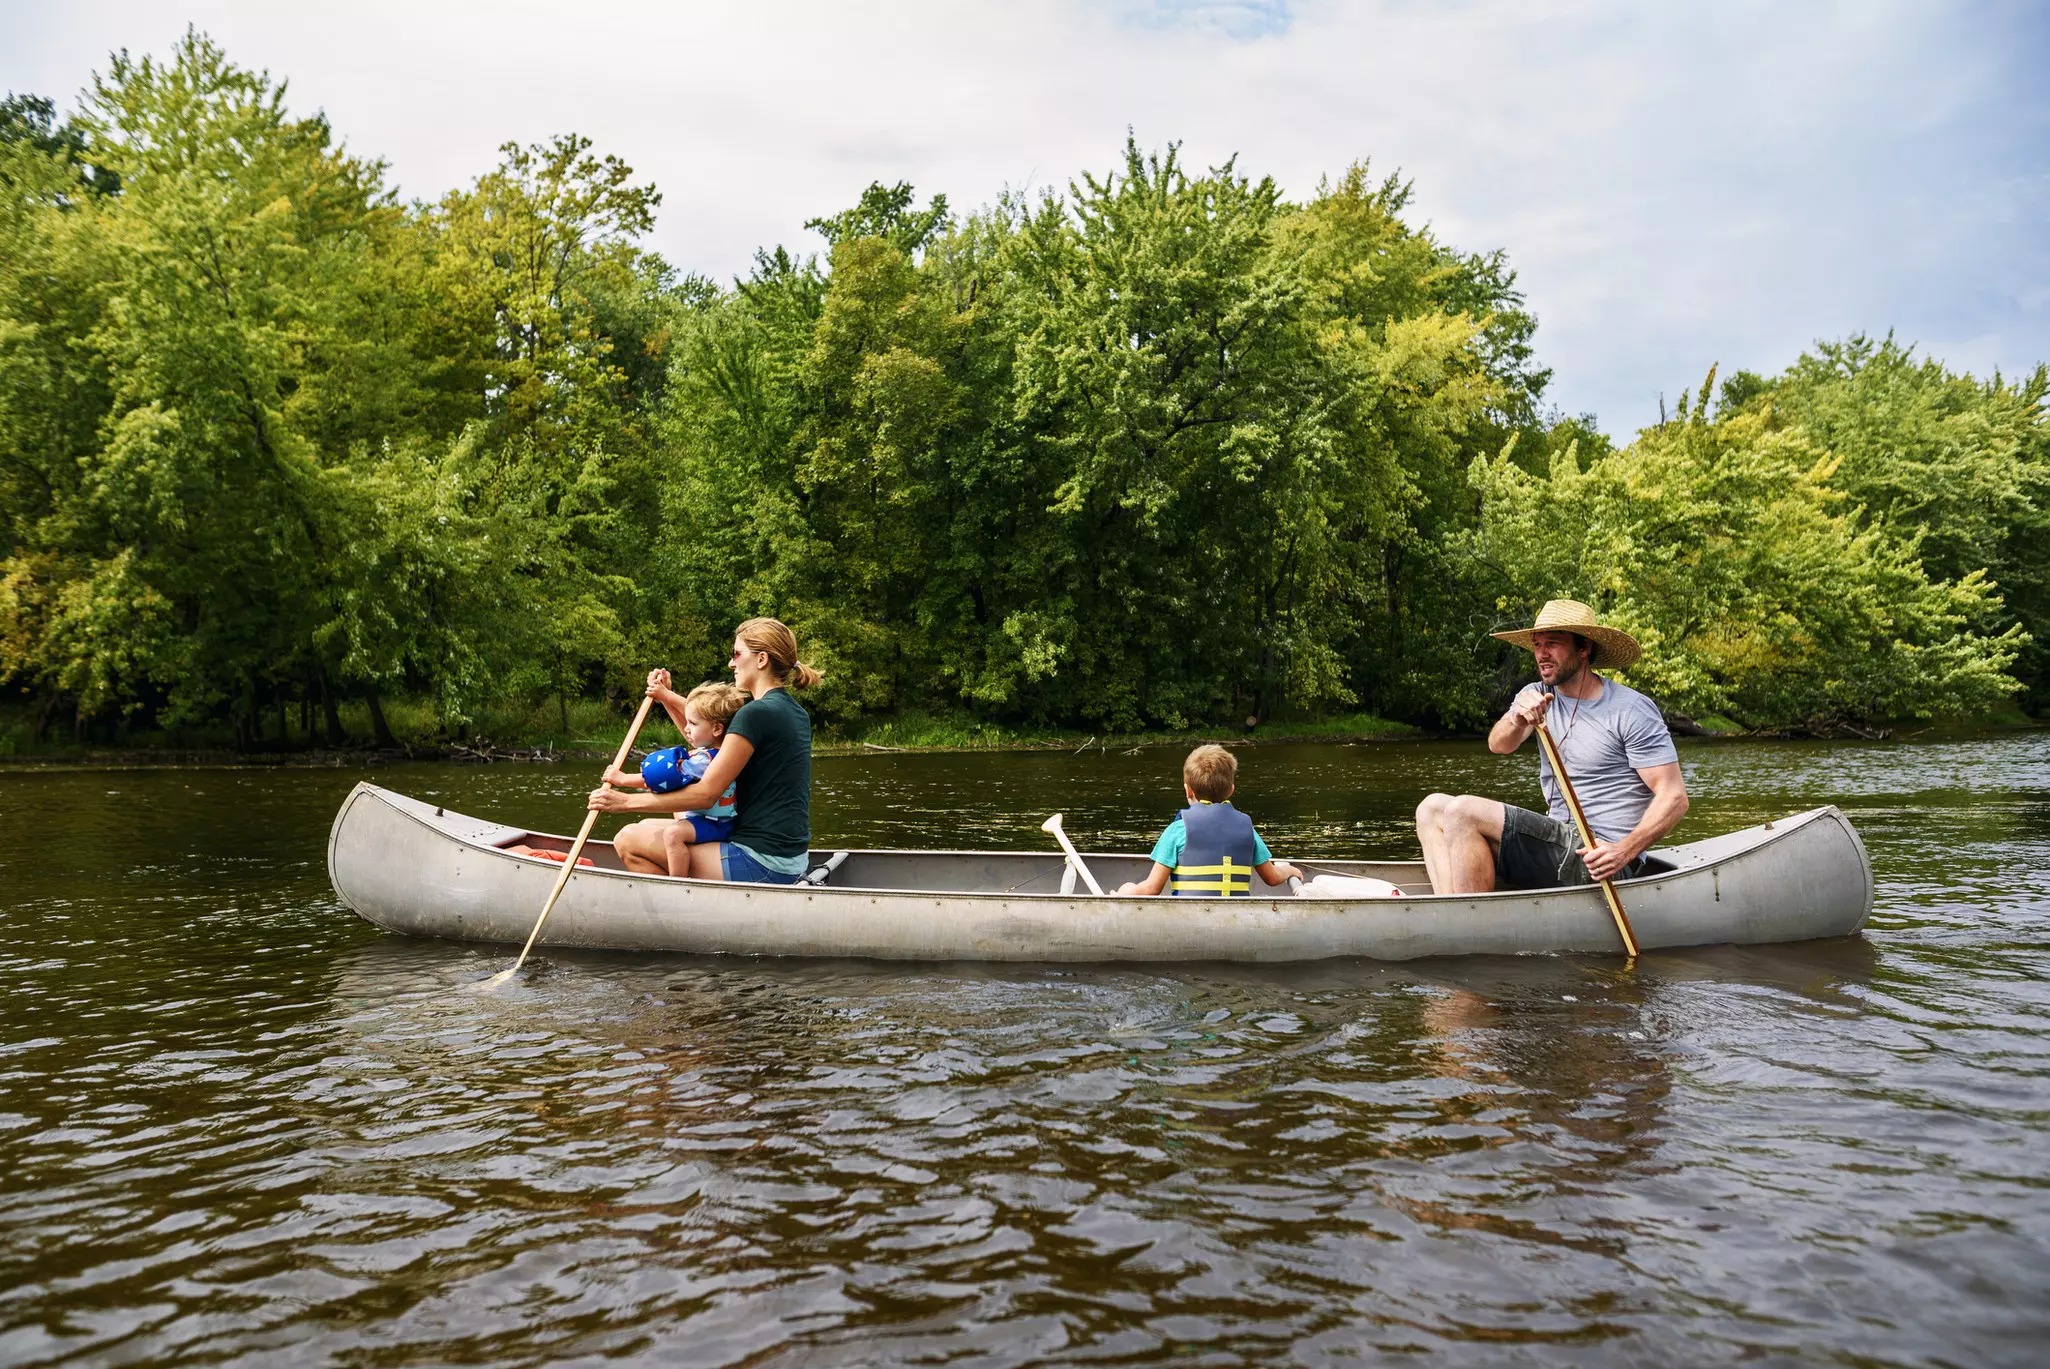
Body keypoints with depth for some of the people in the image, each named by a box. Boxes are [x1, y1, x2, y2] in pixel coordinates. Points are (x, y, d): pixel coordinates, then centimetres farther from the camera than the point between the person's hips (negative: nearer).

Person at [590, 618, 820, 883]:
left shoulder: (756, 713, -17)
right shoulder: (796, 712, 12)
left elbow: (706, 793, -18)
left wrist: (627, 801, -12)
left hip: (761, 865, -10)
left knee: (628, 840, -4)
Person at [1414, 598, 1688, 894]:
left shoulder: (1632, 711, -9)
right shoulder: (1537, 696, 10)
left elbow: (1675, 797, -12)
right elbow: (1498, 745, -8)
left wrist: (1624, 851, -26)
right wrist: (1516, 720, -32)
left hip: (1596, 861, -8)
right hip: (1560, 842, 8)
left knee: (1463, 811, -21)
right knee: (1432, 809, 0)